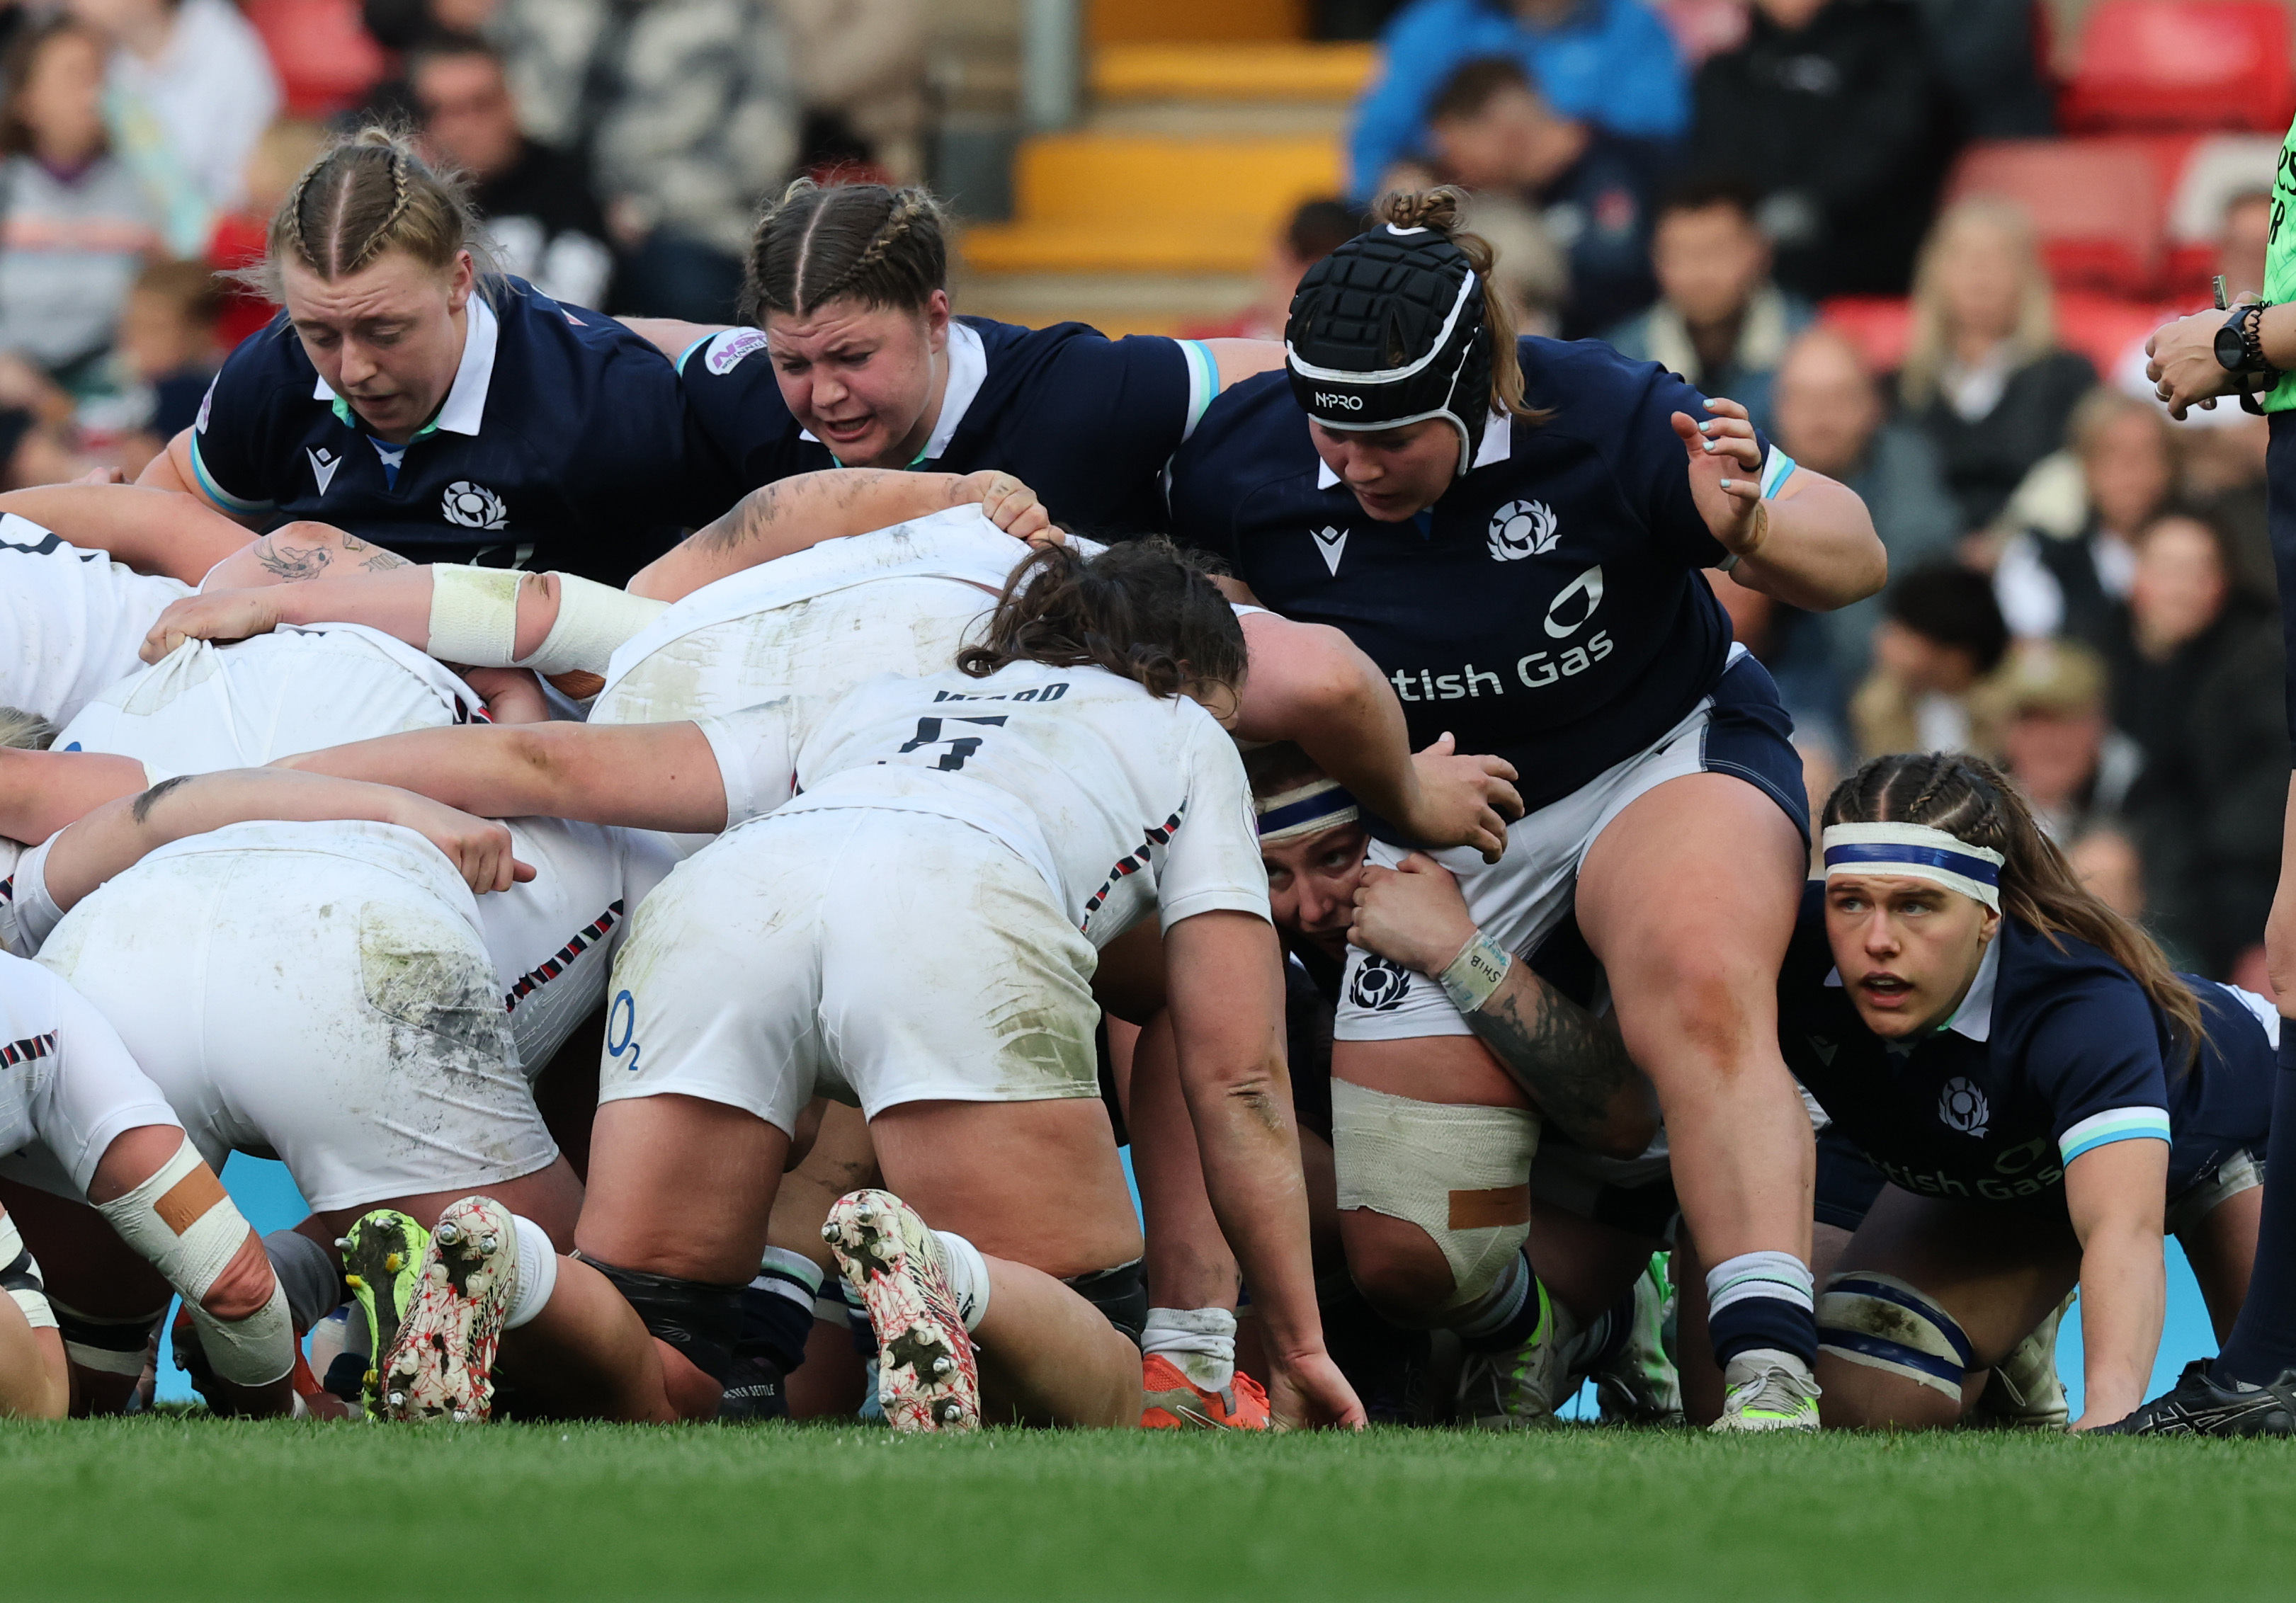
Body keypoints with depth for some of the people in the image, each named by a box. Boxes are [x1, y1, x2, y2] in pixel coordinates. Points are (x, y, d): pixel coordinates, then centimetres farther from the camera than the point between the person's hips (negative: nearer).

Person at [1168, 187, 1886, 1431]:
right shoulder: (1243, 460, -17)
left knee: (1698, 991, -39)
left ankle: (1771, 1373, -44)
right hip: (1441, 835, 3)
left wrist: (1751, 530, -36)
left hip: (1663, 759, -3)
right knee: (1400, 1258, -4)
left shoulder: (1607, 419, -24)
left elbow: (1855, 556, -16)